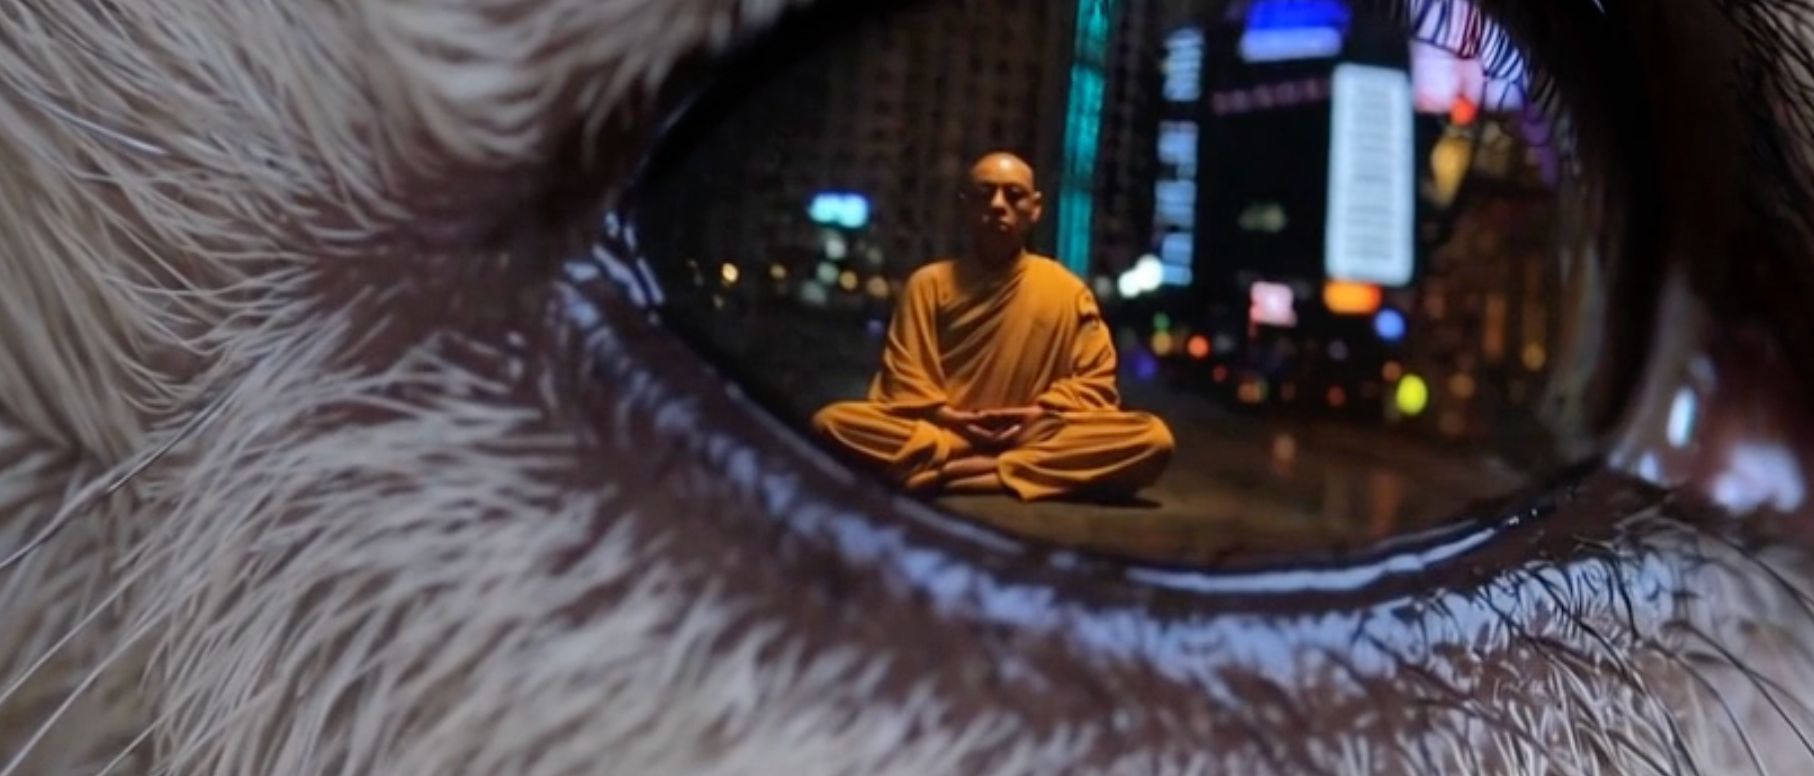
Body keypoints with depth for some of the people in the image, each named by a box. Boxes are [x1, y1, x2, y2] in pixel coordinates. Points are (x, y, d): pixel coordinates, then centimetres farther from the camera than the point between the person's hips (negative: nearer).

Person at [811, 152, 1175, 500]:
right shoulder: (928, 283, 6)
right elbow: (903, 377, 2)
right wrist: (949, 419, -15)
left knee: (1152, 437, -26)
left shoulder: (1066, 290, 6)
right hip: (941, 433, 0)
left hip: (1032, 441, 1)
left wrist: (1041, 414, -11)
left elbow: (1096, 381, 6)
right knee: (832, 420, -25)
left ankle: (959, 471, -30)